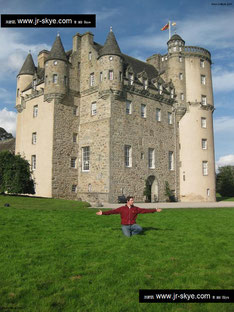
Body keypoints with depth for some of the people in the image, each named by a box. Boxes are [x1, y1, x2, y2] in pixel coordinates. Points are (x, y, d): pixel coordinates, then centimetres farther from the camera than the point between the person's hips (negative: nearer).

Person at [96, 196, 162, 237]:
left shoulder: (135, 208, 1)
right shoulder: (122, 208, -4)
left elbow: (145, 210, 0)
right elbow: (113, 211, -7)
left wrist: (155, 210, -4)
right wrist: (103, 213, -15)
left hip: (133, 225, 1)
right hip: (125, 226, -1)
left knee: (140, 229, -27)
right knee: (128, 236, -23)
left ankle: (131, 233, 3)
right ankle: (127, 232, 15)